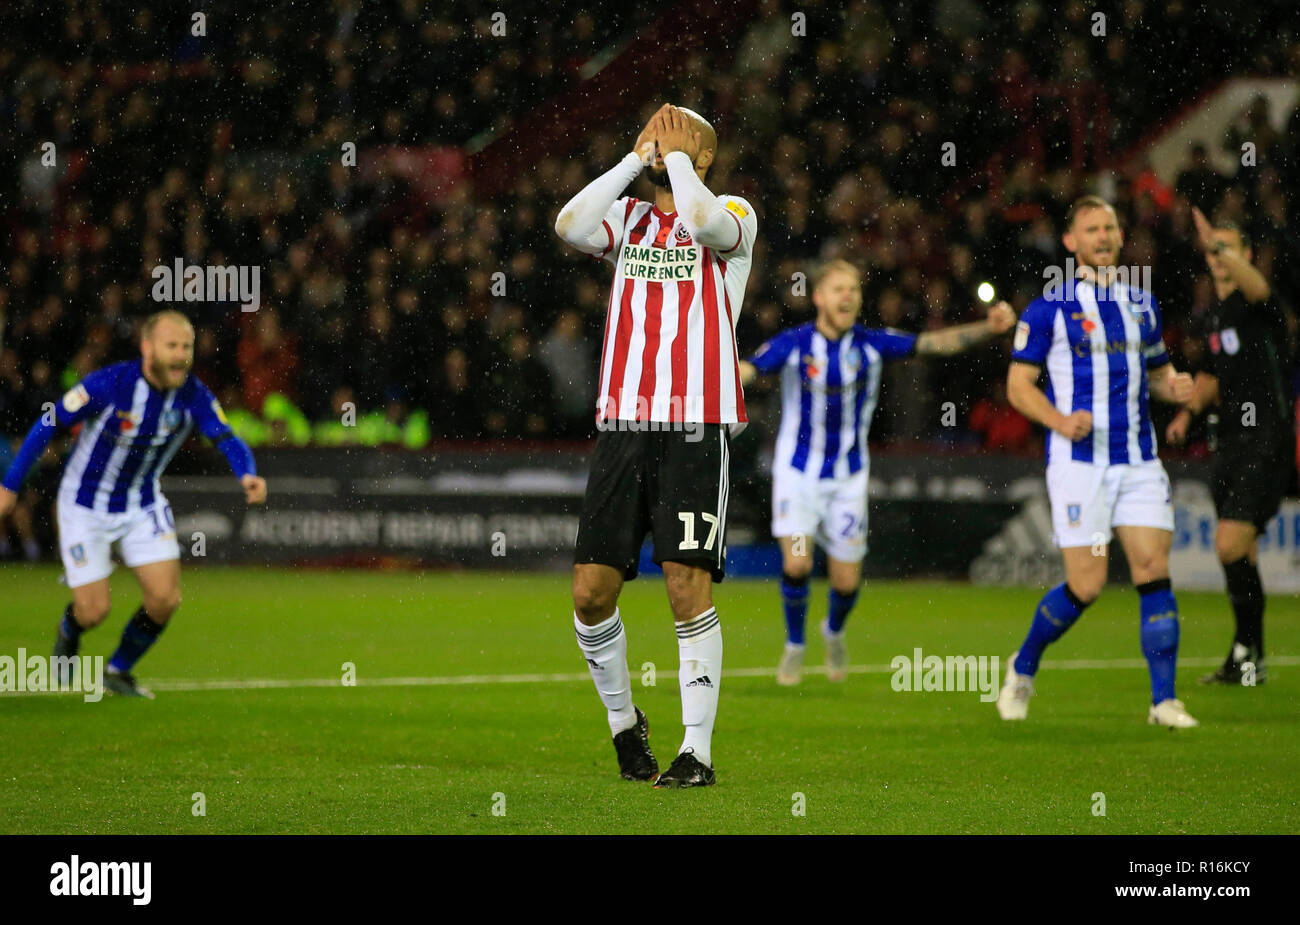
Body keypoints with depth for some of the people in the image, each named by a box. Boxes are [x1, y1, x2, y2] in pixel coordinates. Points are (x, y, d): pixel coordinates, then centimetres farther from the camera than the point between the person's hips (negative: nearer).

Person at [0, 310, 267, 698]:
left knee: (165, 599, -9)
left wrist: (247, 475, -47)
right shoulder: (107, 384, -26)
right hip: (86, 505, -4)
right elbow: (48, 425, -17)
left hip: (143, 504, 4)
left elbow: (227, 439, -24)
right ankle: (69, 632, 35)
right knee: (94, 611, -5)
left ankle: (118, 671, 18)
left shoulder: (193, 395, -15)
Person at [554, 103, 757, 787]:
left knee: (688, 588, -10)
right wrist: (637, 158, 0)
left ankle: (697, 750, -3)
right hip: (621, 425, 4)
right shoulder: (627, 216, 16)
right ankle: (622, 719, 24)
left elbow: (705, 222, -21)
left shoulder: (734, 213, 4)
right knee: (591, 591, 1)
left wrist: (675, 154, -5)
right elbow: (570, 226, -5)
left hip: (697, 428, -4)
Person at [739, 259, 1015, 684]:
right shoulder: (793, 343, -12)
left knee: (847, 581, 2)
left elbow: (935, 343, -9)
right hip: (797, 472, -2)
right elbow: (744, 372, -19)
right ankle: (794, 645, 9)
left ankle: (834, 631, 37)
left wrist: (988, 327, -22)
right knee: (797, 564, -18)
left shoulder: (872, 344, -7)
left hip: (848, 479, 2)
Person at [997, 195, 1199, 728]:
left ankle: (1164, 700, -3)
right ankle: (1022, 669, 18)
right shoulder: (1050, 308, -3)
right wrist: (1059, 420, -20)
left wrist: (1175, 386, 0)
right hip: (1079, 460, -4)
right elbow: (1018, 384, -3)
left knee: (1154, 570, -7)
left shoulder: (1141, 303, 13)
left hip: (1139, 460, 4)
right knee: (1085, 586, -7)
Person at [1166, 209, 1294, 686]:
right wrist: (1190, 409, 13)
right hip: (1231, 441, 9)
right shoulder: (1213, 316, 16)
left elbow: (1257, 287, -35)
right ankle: (1251, 663, 18)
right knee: (1240, 553, 11)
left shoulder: (1257, 305, -9)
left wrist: (1222, 246, -49)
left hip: (1265, 443, -9)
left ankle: (1246, 650, -3)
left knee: (1231, 546, -15)